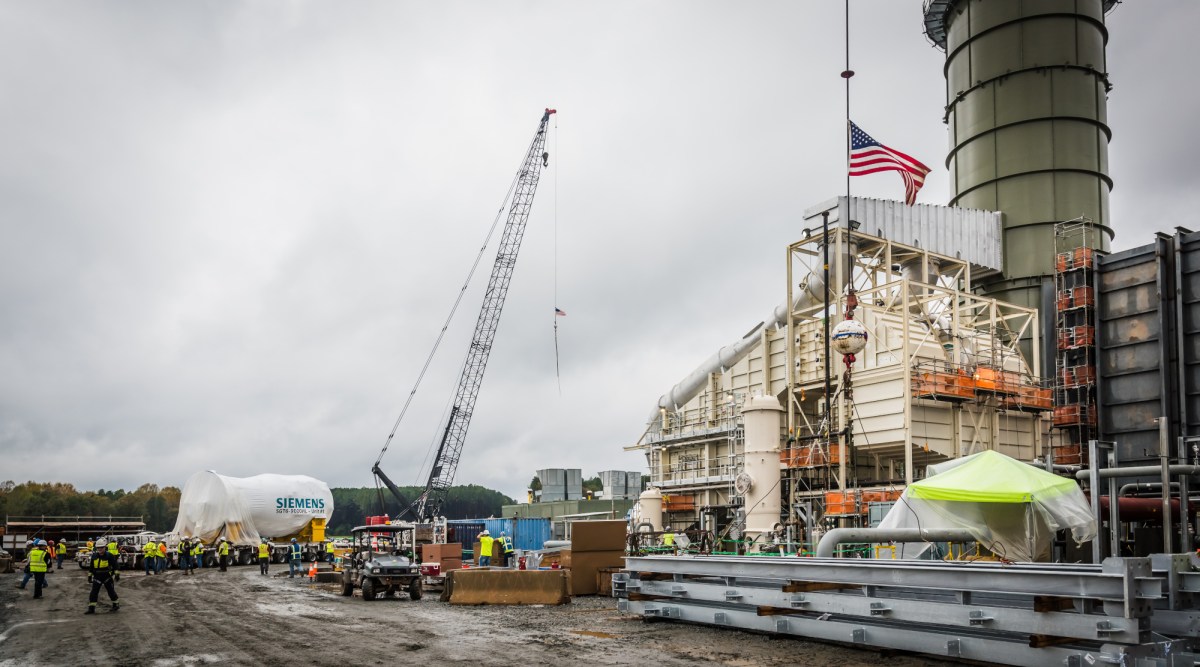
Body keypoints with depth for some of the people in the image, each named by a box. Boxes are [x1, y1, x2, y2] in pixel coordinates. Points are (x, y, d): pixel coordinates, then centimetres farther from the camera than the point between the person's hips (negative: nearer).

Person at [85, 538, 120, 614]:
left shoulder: (109, 555, -9)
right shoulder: (94, 556, 4)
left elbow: (115, 565, -7)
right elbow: (91, 567, 14)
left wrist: (117, 574, -11)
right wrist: (89, 576, 13)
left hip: (107, 577, -3)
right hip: (97, 577, 3)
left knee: (111, 591, 6)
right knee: (94, 593, -2)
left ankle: (116, 604, 22)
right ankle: (91, 608, 1)